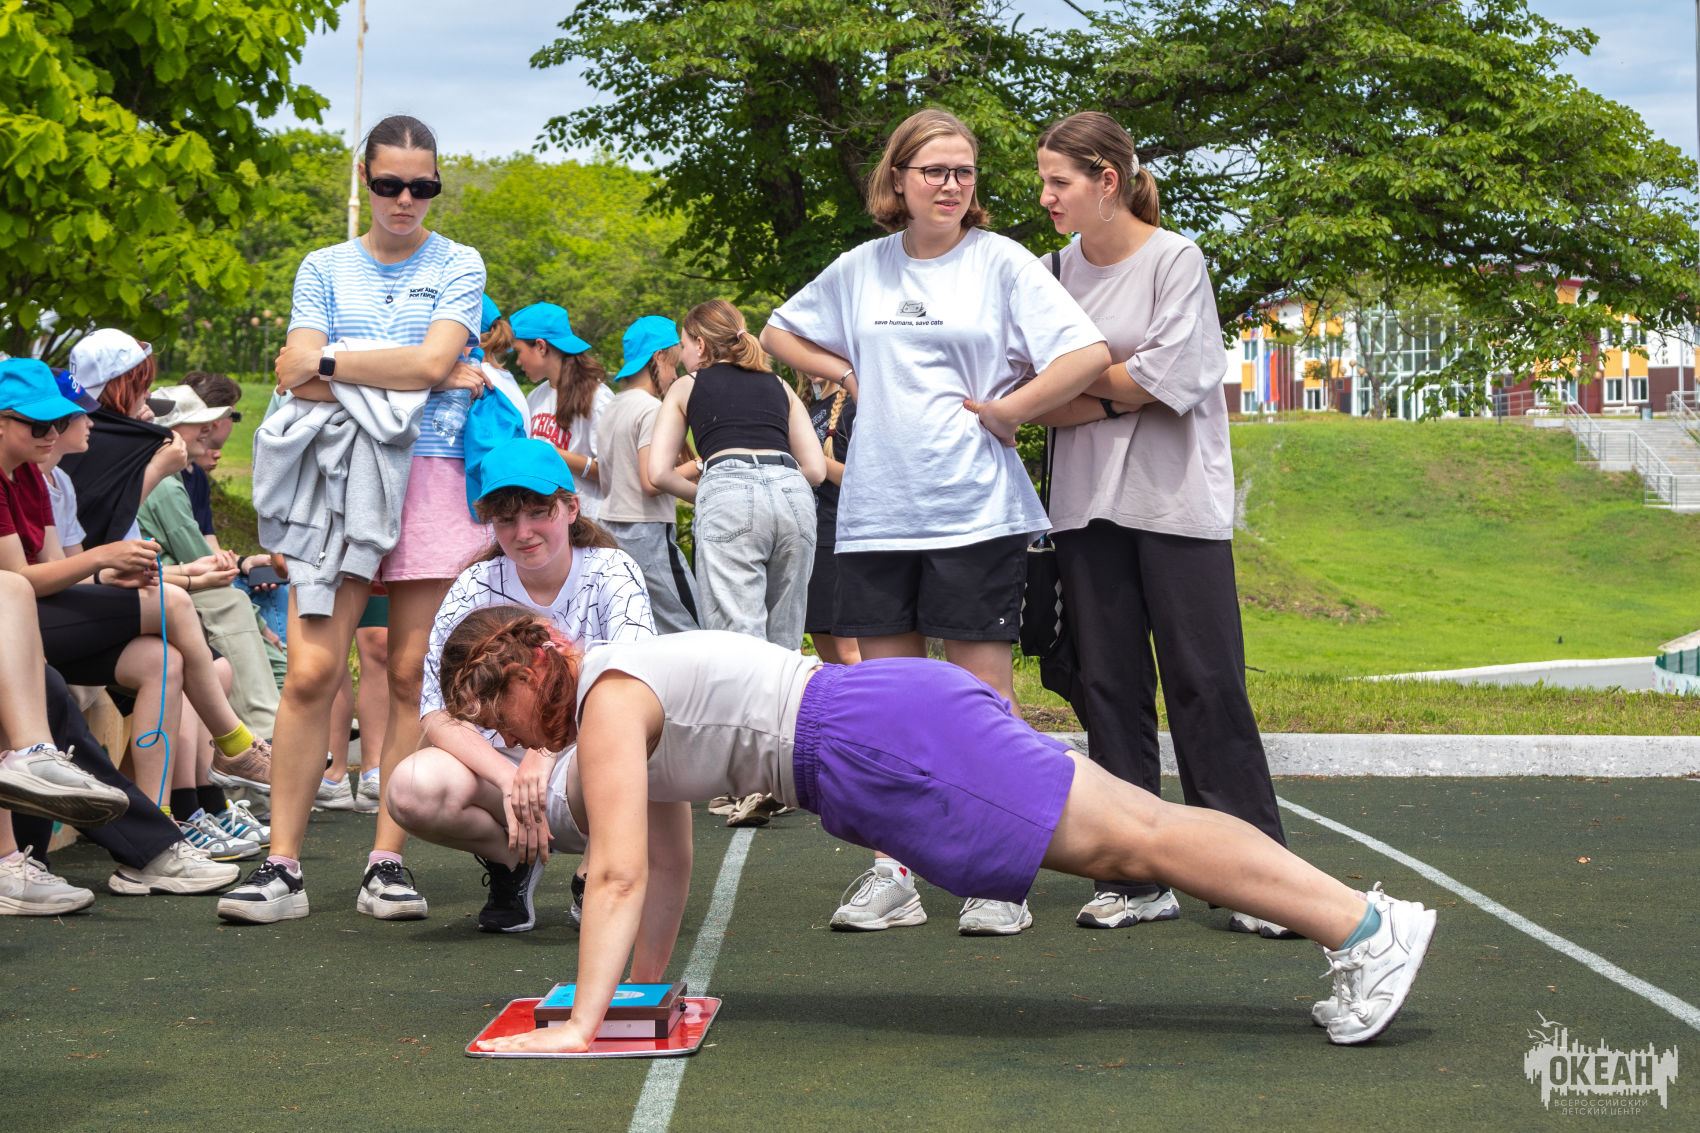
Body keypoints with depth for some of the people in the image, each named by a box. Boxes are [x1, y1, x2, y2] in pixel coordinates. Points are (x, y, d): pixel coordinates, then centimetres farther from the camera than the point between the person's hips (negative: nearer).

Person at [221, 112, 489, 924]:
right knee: (312, 673, -9)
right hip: (336, 476, 1)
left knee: (412, 677, -2)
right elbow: (296, 373, 1)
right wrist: (428, 376, -5)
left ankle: (388, 862, 2)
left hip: (429, 478, -1)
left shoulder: (458, 266, 11)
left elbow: (433, 359, -5)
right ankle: (282, 864, -7)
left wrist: (333, 360, -1)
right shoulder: (325, 268, 15)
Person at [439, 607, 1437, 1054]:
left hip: (884, 739, -9)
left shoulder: (608, 703, -6)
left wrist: (580, 1027, -16)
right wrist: (644, 992, 31)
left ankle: (1365, 926, -18)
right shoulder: (628, 699, 24)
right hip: (900, 718, 9)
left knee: (1129, 835, -14)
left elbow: (620, 877, -16)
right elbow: (666, 872, 31)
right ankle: (1366, 923, 3)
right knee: (1129, 833, 5)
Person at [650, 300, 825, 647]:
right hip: (794, 496, 4)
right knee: (784, 645, 9)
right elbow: (816, 468, 20)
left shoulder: (686, 387, 21)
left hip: (727, 494, -3)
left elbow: (658, 472, 13)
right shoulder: (778, 386, 28)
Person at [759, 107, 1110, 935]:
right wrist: (849, 374, 10)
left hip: (975, 512, -4)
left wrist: (1001, 412, -9)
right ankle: (892, 874, 14)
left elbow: (1090, 354, -13)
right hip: (876, 512, 4)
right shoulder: (861, 269, 11)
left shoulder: (1001, 263, -2)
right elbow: (780, 334, 25)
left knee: (982, 695, -1)